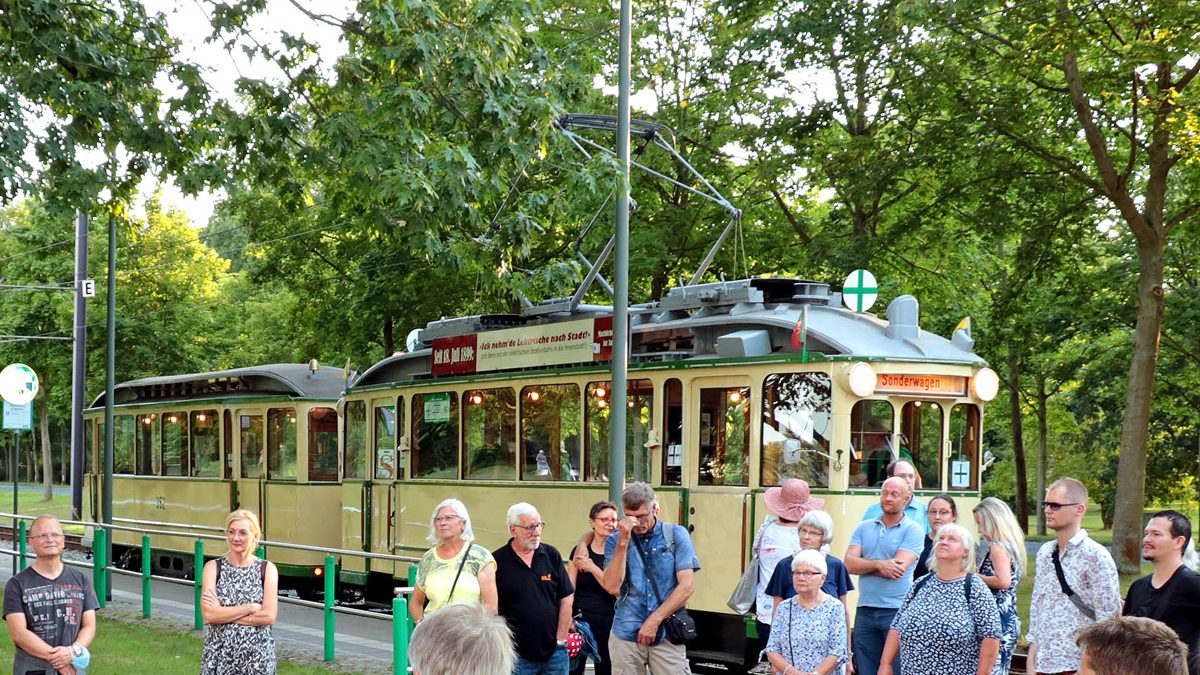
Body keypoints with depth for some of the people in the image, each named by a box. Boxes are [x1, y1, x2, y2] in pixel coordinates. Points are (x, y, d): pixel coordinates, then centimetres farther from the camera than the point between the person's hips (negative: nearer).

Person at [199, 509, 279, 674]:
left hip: (257, 655, 0)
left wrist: (224, 614, -12)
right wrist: (251, 607, -13)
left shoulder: (267, 569, -2)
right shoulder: (213, 567, -1)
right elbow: (208, 615, -13)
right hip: (219, 654, 0)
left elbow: (269, 616, -11)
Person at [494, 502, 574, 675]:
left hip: (554, 652, 3)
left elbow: (566, 598, 7)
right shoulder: (498, 561, -5)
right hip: (517, 654, -3)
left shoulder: (551, 555, 5)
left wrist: (561, 639, 1)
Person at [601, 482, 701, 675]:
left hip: (667, 634, -1)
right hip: (626, 634, 1)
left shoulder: (676, 535, 2)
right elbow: (612, 587, -7)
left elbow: (686, 586, -4)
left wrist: (654, 620, -9)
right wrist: (623, 542, -12)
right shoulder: (615, 540, 5)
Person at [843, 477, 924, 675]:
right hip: (865, 611, 5)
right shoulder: (864, 528, 13)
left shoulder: (913, 530, -1)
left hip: (897, 612, -4)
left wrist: (863, 565, -3)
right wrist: (878, 564, -15)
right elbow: (849, 564, 0)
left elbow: (898, 569, -13)